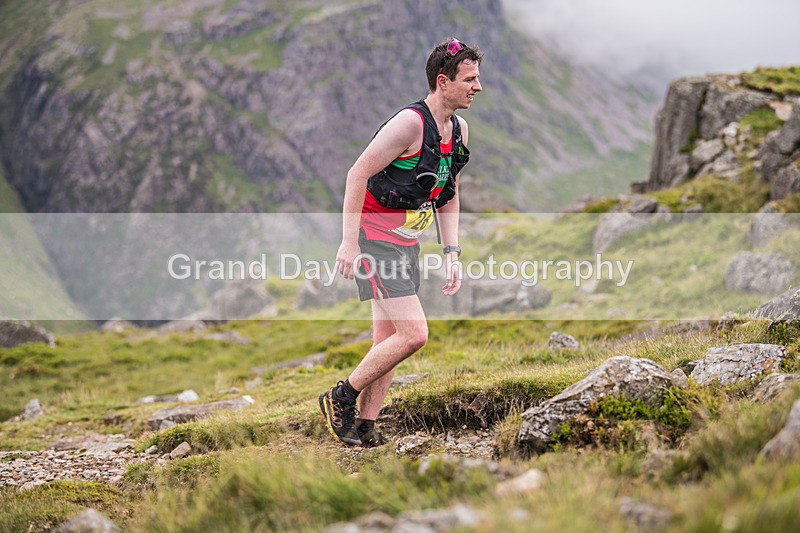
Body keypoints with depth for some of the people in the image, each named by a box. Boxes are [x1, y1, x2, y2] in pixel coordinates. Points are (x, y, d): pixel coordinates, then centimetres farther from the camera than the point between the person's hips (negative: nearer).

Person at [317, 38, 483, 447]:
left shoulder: (459, 129, 8)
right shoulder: (410, 122, -19)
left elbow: (448, 197, 18)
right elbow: (357, 175, -18)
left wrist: (451, 253, 10)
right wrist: (349, 242, -22)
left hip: (407, 241, 9)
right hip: (375, 238, -8)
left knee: (387, 340, 8)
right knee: (414, 334, -15)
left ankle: (364, 426, 15)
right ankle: (340, 398, 1)